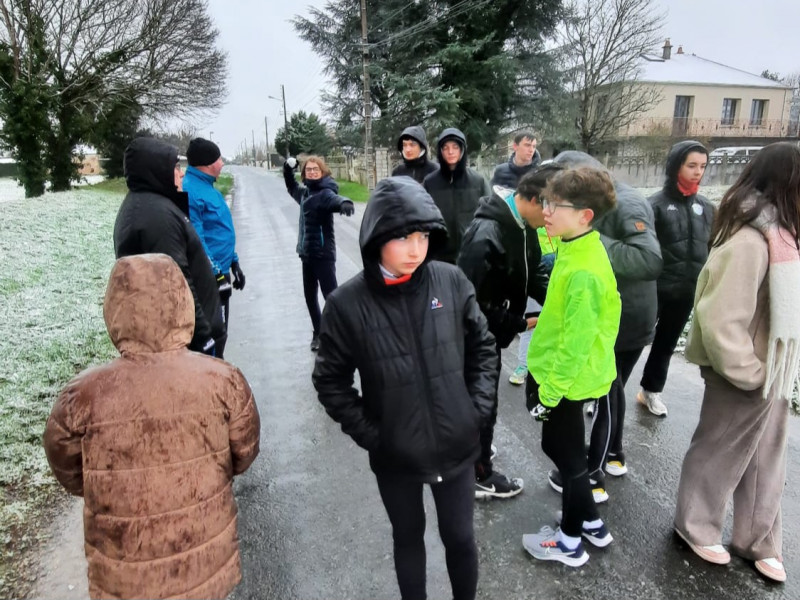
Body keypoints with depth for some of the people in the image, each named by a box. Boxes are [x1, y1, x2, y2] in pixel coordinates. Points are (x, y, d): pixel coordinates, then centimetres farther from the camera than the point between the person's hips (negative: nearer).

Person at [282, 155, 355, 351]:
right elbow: (291, 187, 35)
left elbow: (334, 199, -37)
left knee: (331, 296, -10)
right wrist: (288, 168, 18)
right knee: (310, 295, 15)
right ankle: (318, 333, 29)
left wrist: (344, 202, -61)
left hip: (323, 254, -9)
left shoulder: (325, 193, -13)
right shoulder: (305, 192, 12)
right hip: (307, 252, 9)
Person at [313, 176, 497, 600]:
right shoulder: (348, 304, -16)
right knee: (408, 537, 22)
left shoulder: (451, 283, -11)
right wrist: (369, 433, -8)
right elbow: (331, 381, -5)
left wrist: (478, 407, -3)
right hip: (395, 455, -1)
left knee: (460, 537, 19)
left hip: (456, 445, 1)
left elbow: (483, 347, 3)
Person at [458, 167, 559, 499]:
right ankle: (480, 476, 28)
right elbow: (473, 299, -30)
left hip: (491, 330, 9)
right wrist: (520, 323, -22)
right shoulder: (486, 236, -32)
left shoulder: (520, 225, -1)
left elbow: (532, 274, 7)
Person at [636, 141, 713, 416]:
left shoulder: (706, 207, 6)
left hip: (687, 292, 6)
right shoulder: (656, 204, -11)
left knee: (666, 344, 19)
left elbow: (711, 250, 12)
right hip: (655, 289, -5)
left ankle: (651, 390, 37)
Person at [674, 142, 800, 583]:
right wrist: (750, 373, -18)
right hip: (746, 375, -9)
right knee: (718, 455, 11)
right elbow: (721, 321, -28)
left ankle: (757, 541, 40)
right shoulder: (749, 241, -25)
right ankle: (695, 527, 34)